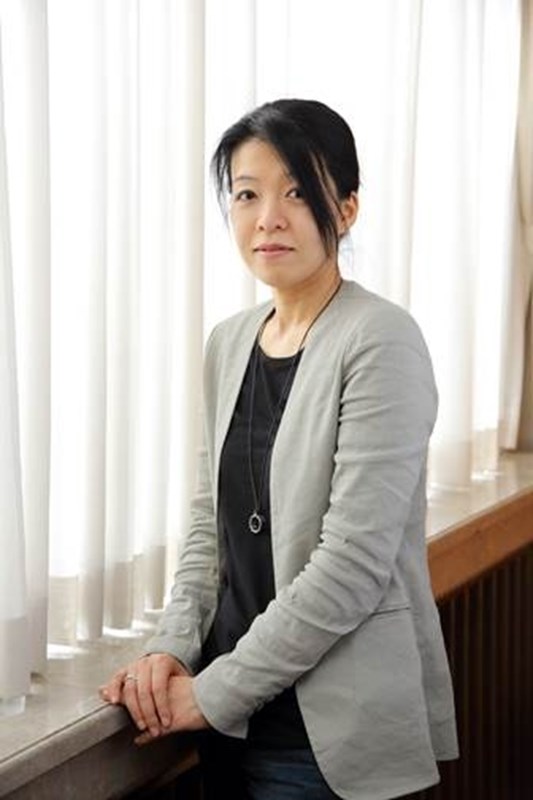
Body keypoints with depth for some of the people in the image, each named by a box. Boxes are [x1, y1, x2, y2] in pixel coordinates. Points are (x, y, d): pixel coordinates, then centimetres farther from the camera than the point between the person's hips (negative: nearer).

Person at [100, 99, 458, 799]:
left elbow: (354, 561, -19)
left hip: (333, 723, -6)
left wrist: (216, 690, -15)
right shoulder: (229, 342, 7)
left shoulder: (380, 342, -14)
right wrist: (172, 647, -2)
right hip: (232, 709, 6)